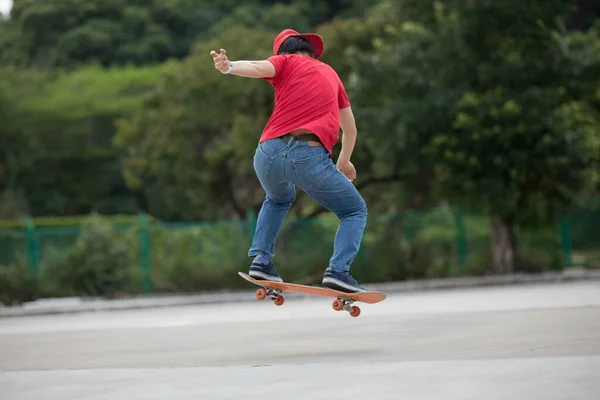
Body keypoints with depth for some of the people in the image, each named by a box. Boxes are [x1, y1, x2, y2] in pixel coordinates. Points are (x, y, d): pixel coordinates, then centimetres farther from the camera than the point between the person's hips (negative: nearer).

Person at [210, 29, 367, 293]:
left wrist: (228, 66, -28)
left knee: (278, 199, 35)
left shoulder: (286, 62, 18)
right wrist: (344, 160, 55)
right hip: (311, 157, -1)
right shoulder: (330, 73, 27)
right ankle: (339, 270, -6)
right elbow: (350, 128, 38)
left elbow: (257, 67, -9)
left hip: (269, 153, 1)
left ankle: (261, 259, 19)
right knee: (355, 212, 17)